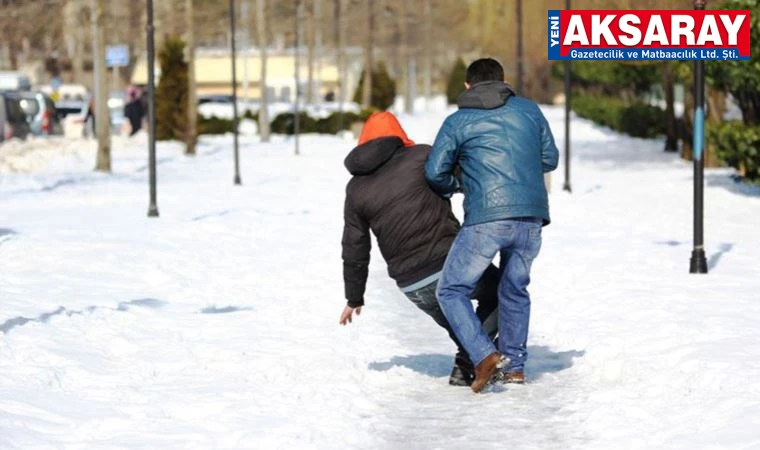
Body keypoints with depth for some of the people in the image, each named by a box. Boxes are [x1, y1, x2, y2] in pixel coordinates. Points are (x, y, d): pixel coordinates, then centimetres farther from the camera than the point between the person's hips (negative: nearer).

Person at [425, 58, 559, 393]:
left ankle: (484, 356, -12)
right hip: (532, 217, 4)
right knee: (515, 289, 23)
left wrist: (457, 185, 23)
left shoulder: (457, 121, 7)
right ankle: (515, 365, 24)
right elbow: (550, 159, 20)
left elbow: (435, 172, 2)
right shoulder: (529, 110, 15)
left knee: (452, 290, 6)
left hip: (486, 219, -4)